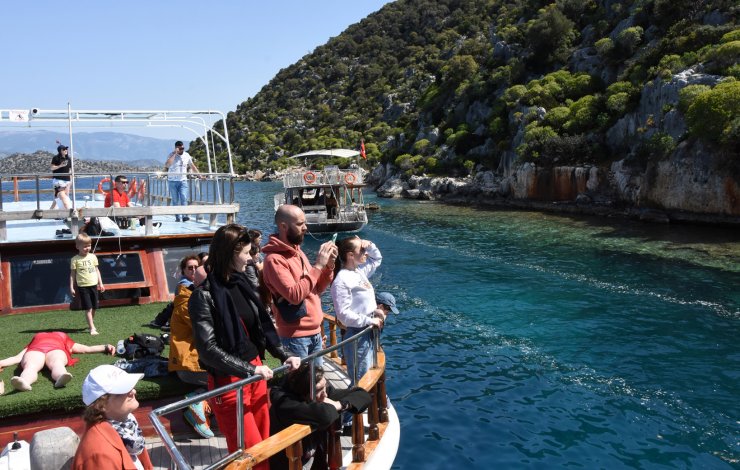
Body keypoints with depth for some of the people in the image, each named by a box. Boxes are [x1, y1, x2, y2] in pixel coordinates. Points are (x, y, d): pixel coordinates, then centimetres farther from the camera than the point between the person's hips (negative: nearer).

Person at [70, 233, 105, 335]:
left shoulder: (93, 257, 5)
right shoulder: (75, 259, -5)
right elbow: (72, 274, -2)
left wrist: (100, 283, 9)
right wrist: (71, 288, -5)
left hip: (94, 285, 4)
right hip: (83, 287, -4)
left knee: (94, 307, 10)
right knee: (88, 308, -5)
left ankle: (90, 324, 30)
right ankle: (92, 328, -2)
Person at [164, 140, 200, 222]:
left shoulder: (187, 155, 6)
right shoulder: (172, 155, -7)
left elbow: (192, 166, 18)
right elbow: (167, 165, -27)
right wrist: (175, 153, -25)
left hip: (183, 181, 2)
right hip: (172, 181, -2)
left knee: (184, 198, -13)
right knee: (175, 200, 2)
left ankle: (184, 216, -19)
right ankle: (177, 217, 7)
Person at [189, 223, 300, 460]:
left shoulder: (242, 283, 5)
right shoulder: (204, 295, -16)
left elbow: (263, 326, 12)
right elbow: (208, 349, -19)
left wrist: (283, 355, 3)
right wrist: (249, 370, -21)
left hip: (255, 372, 7)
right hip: (229, 382, -6)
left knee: (264, 445, 15)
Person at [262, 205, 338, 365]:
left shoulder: (297, 251, 10)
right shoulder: (274, 259, -16)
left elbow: (317, 288, 15)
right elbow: (294, 295, -25)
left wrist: (329, 266, -2)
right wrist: (318, 265, -21)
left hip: (315, 331, 8)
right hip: (295, 336, -8)